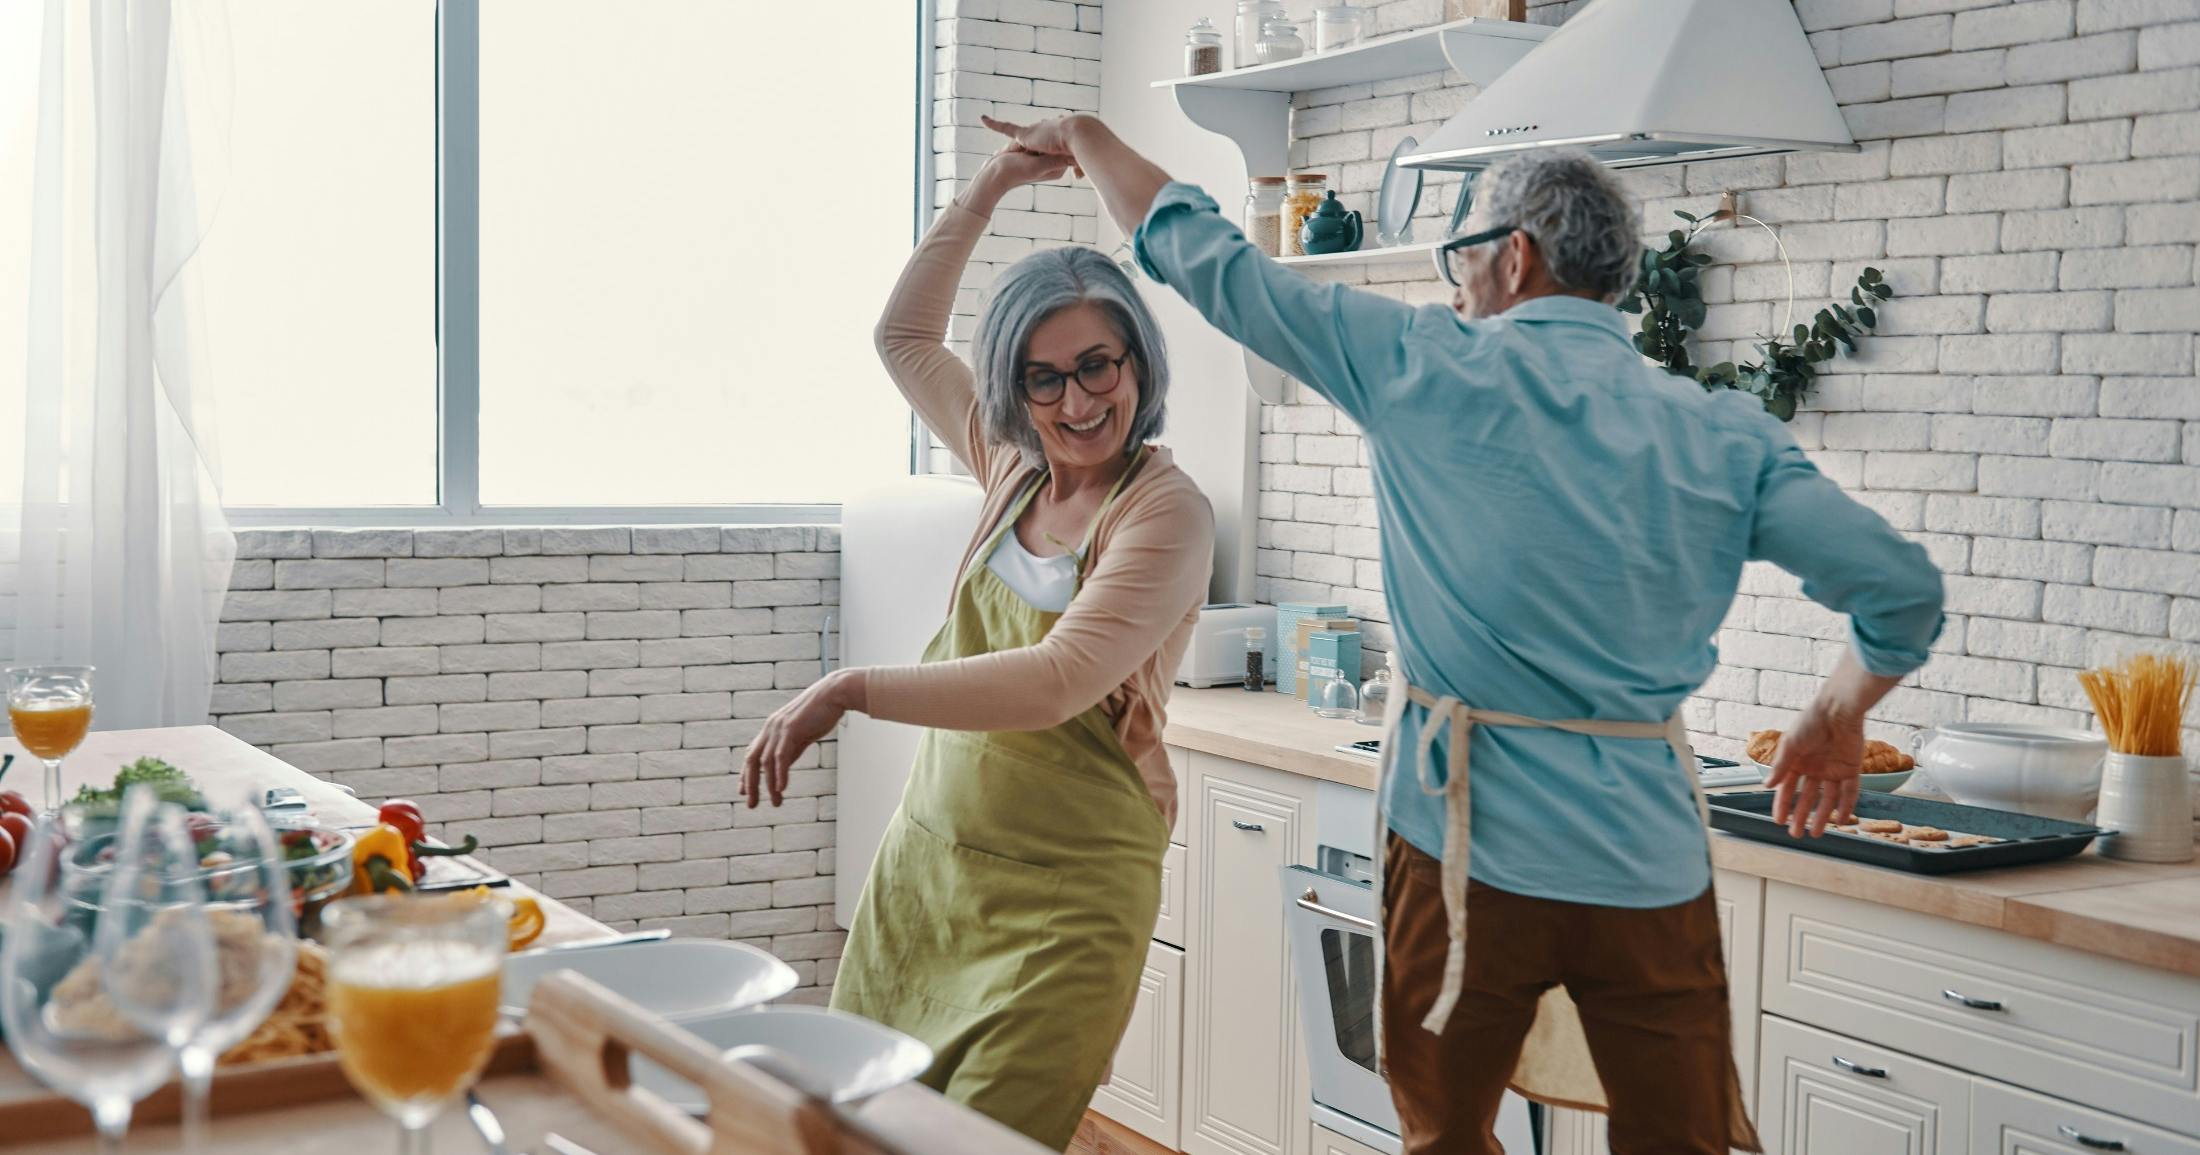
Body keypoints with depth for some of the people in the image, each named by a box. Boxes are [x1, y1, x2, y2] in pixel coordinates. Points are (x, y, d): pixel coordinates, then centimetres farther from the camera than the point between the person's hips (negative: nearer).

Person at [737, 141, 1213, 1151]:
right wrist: (985, 194, 14)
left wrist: (853, 689, -28)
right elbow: (904, 337, 21)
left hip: (1064, 901, -6)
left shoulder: (1166, 513, -14)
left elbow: (1056, 682, -25)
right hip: (927, 861, 7)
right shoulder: (1012, 467, 8)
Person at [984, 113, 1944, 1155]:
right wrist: (1836, 718, 18)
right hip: (1651, 865, 2)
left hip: (1468, 845, -2)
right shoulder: (1724, 436, 2)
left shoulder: (1426, 371, -4)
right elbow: (1902, 590, -2)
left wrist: (1085, 136, 19)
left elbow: (1208, 259, 3)